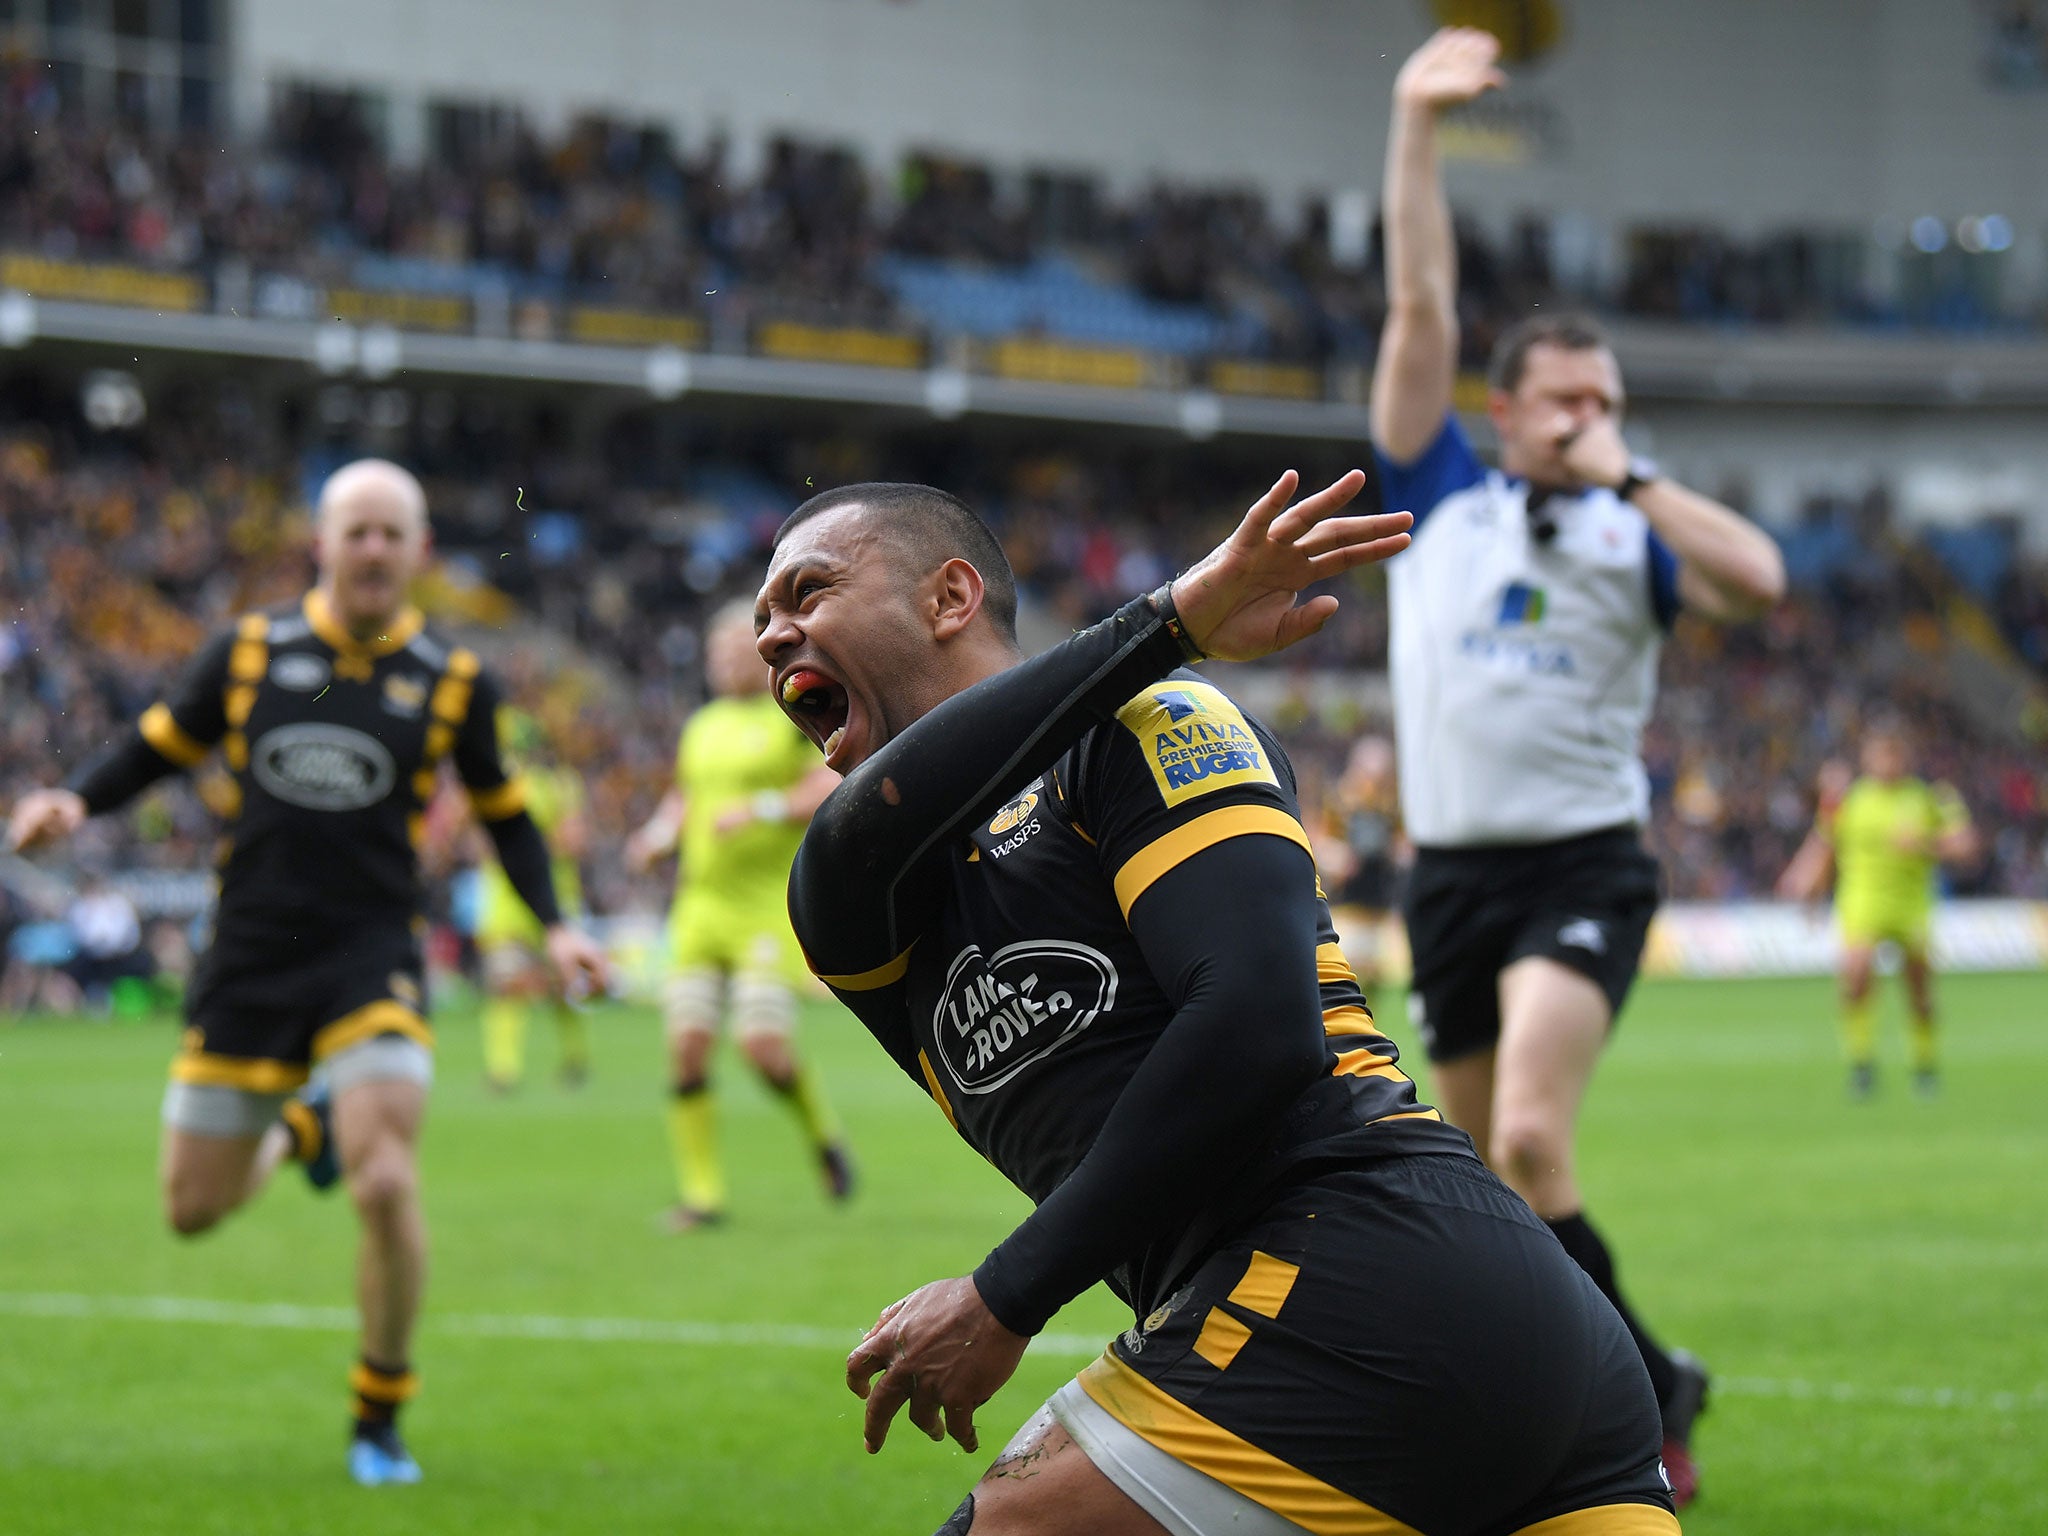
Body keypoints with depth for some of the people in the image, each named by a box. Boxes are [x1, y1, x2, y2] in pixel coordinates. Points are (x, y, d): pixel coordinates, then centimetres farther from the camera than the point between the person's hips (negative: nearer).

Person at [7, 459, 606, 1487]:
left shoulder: (454, 681, 3)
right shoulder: (250, 652, 2)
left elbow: (503, 811, 15)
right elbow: (157, 747, 12)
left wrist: (554, 927, 3)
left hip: (372, 963, -2)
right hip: (247, 966, 2)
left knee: (386, 1187, -20)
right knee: (193, 1210, 7)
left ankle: (379, 1420, 1)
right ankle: (301, 1127, 43)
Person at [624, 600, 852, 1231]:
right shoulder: (701, 726, 16)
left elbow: (834, 792, -13)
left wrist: (763, 809, -22)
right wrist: (660, 835, 9)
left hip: (773, 906, -6)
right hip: (701, 906, 6)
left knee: (764, 1044, -15)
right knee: (688, 1043, -5)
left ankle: (824, 1136, 15)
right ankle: (701, 1191, 4)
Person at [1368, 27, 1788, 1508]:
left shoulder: (1632, 532, 3)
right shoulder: (1443, 496, 7)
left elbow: (1760, 580, -16)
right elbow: (1419, 305, 2)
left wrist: (1631, 477, -12)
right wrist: (1417, 125, -4)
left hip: (1585, 868, -3)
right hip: (1451, 872, 4)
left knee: (1530, 1139, -24)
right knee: (1494, 1173, 7)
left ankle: (1638, 1391, -11)